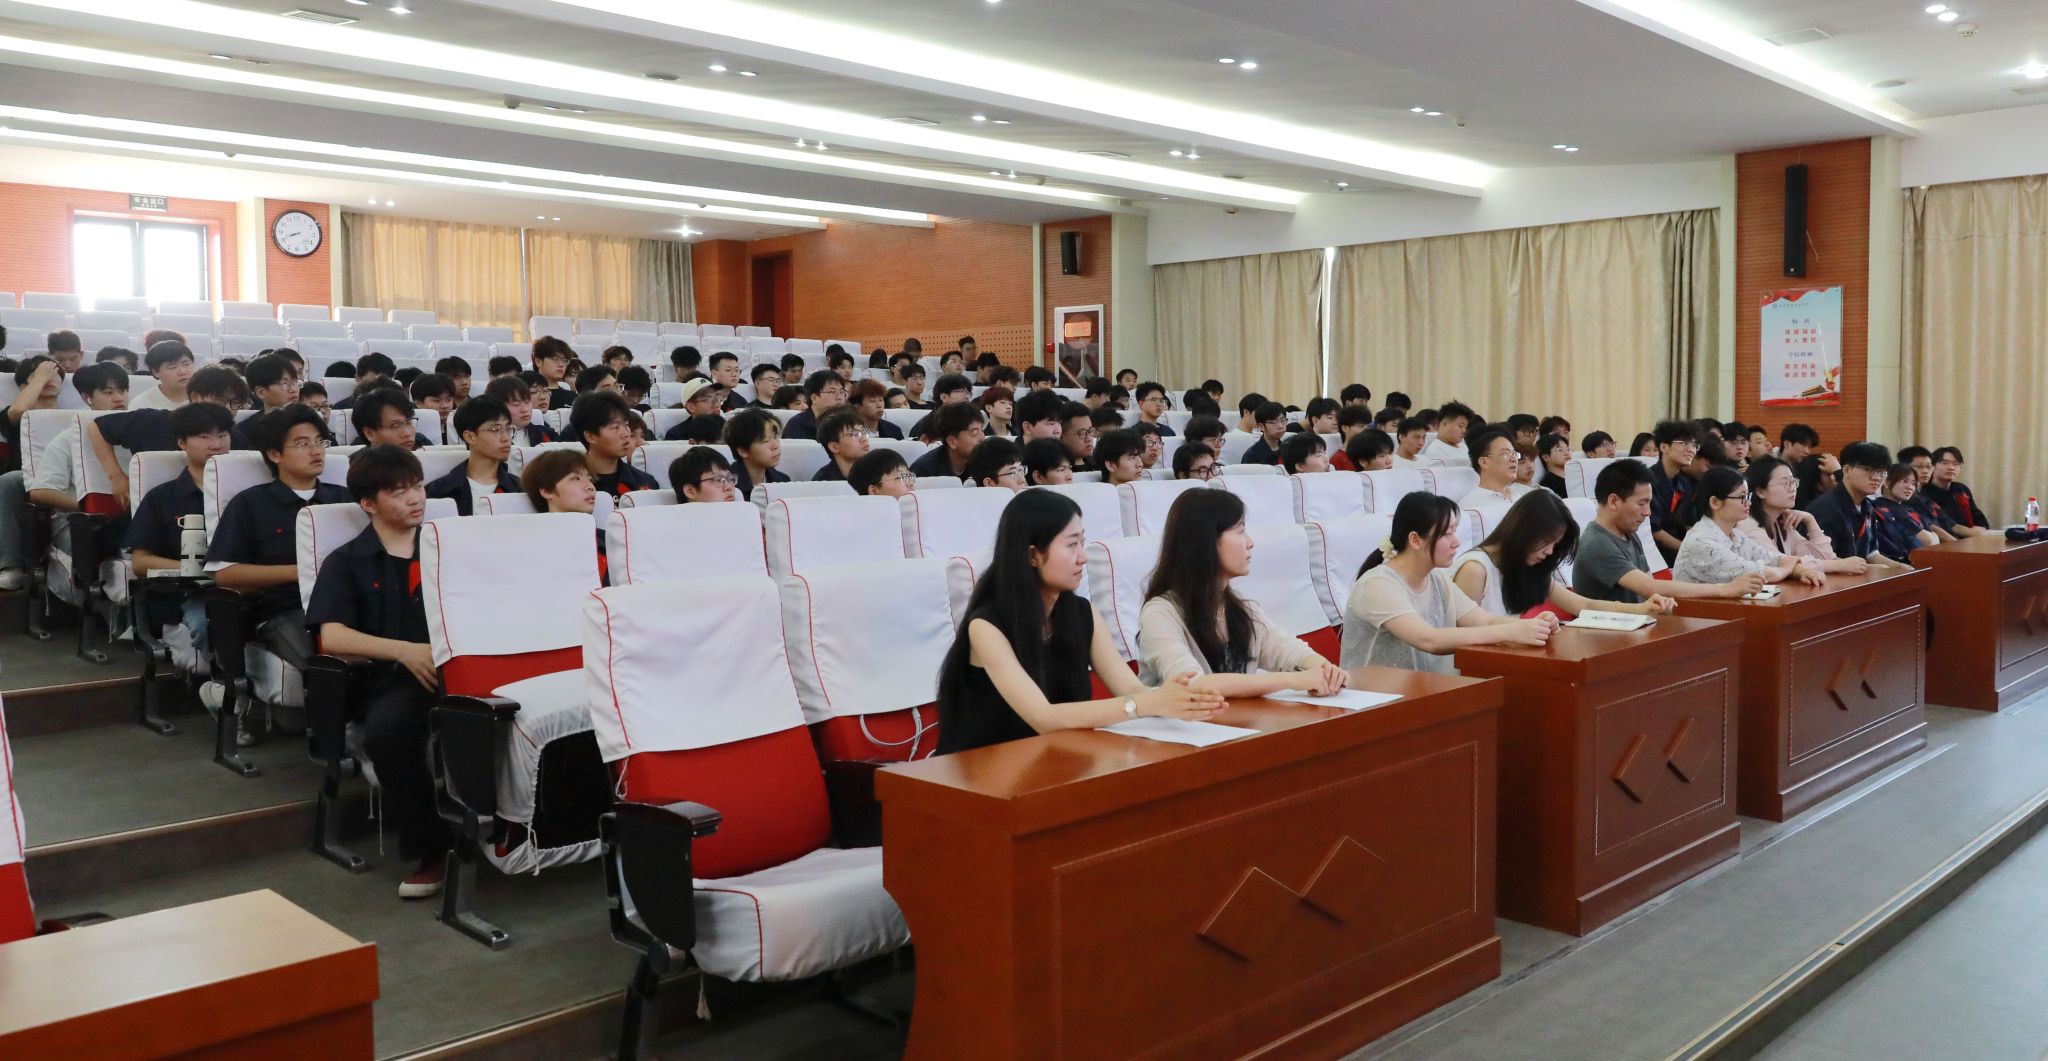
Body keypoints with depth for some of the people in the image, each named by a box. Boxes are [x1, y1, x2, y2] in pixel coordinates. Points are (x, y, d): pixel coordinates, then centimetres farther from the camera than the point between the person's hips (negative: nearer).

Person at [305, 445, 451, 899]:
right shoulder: (347, 562, 16)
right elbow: (332, 637, 1)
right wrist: (407, 650, -14)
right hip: (396, 675, -1)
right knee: (385, 730, -35)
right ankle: (433, 848, -15)